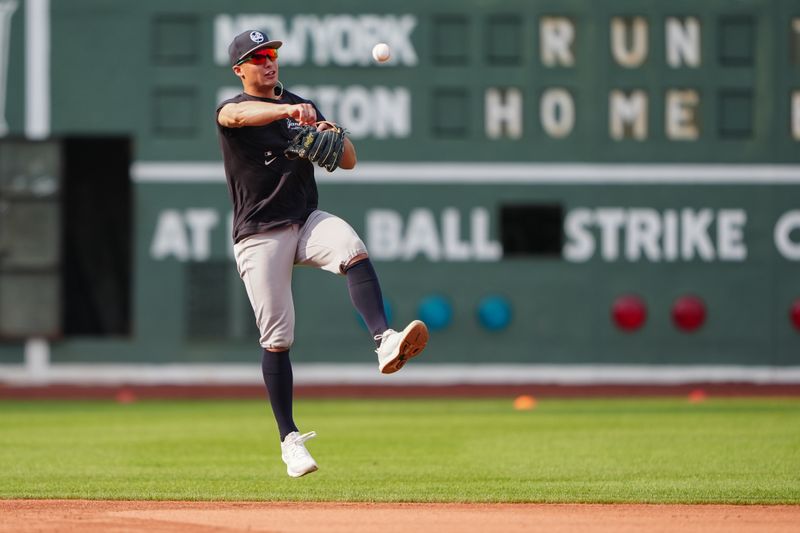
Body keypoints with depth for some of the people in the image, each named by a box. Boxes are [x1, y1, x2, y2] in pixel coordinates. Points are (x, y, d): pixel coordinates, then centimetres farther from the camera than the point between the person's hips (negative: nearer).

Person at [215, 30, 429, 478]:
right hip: (260, 234, -3)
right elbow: (240, 114, -28)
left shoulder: (304, 109, 14)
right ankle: (290, 440, 3)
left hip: (307, 221, 3)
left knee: (354, 251, -31)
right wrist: (287, 111, -47)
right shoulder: (233, 109, -1)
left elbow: (349, 161, 11)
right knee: (277, 338, -5)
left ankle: (385, 342, -48)